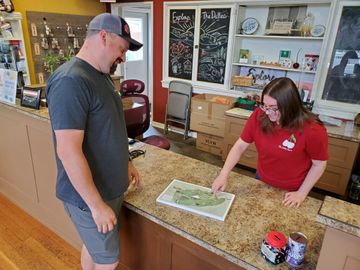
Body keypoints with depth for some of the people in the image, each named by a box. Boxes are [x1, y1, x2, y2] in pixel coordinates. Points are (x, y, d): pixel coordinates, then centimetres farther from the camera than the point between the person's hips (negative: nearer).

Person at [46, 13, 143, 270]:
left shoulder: (102, 75, 6)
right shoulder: (70, 81, -25)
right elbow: (68, 152, -27)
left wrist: (127, 162, 14)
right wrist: (97, 204, -22)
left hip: (110, 187, 8)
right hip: (88, 195, -8)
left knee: (94, 247, 26)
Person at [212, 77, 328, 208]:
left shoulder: (313, 130, -28)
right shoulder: (259, 115, -20)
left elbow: (319, 164, -13)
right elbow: (240, 146, -13)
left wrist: (301, 193, -11)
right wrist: (223, 175, -20)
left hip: (290, 193, -2)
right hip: (261, 182, 3)